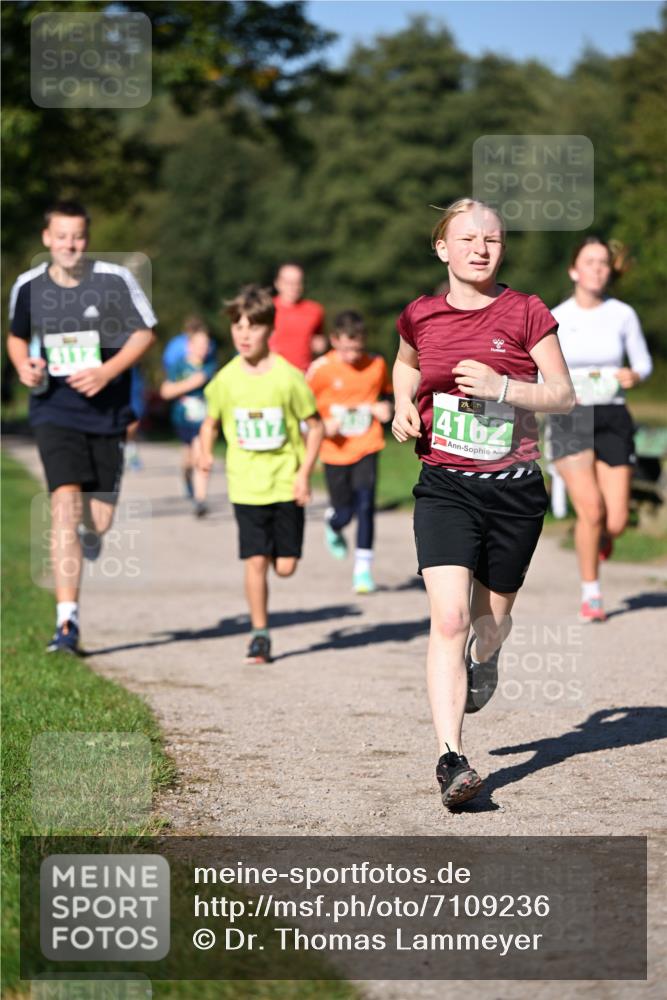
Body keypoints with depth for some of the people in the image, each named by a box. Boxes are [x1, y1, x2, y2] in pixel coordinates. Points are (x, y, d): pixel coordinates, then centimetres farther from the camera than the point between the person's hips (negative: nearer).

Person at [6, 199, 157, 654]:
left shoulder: (115, 280, -7)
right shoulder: (28, 286, -1)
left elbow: (145, 333, -1)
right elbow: (17, 336, 16)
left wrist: (107, 372, -15)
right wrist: (24, 365, -6)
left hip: (106, 410, 0)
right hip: (54, 411, 0)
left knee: (99, 520, 7)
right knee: (65, 501, -17)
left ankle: (89, 534, 50)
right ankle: (67, 620, -17)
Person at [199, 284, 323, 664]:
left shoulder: (288, 377, -9)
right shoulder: (226, 379, -1)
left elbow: (316, 426, -1)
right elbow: (211, 422, 14)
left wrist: (304, 473, -8)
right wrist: (206, 451, -4)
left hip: (286, 485, -1)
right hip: (246, 486, 1)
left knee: (285, 566, 1)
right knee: (255, 561, -4)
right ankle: (260, 634, 8)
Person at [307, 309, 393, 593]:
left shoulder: (377, 365, -2)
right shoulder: (321, 369, -10)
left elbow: (387, 393, 17)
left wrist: (386, 408, -5)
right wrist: (322, 425, -16)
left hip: (367, 447, 1)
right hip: (335, 450, -1)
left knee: (365, 503, -15)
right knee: (344, 511, 6)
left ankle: (363, 568, -5)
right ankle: (333, 525, 45)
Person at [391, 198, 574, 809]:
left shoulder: (526, 313, -5)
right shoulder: (421, 316, 3)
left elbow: (564, 395, -4)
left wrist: (502, 387, -19)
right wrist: (404, 405, 5)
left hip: (514, 489, 0)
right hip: (444, 487, 0)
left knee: (492, 615, 16)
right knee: (449, 618, -16)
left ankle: (484, 661, 55)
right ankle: (450, 759, -19)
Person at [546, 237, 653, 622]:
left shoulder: (623, 315, 1)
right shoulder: (555, 319, -1)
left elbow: (644, 363, 9)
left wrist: (634, 376, -14)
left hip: (613, 419, 1)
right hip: (569, 420, -1)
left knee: (616, 522, -5)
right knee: (591, 511, -16)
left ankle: (601, 536, 34)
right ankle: (591, 594, 2)